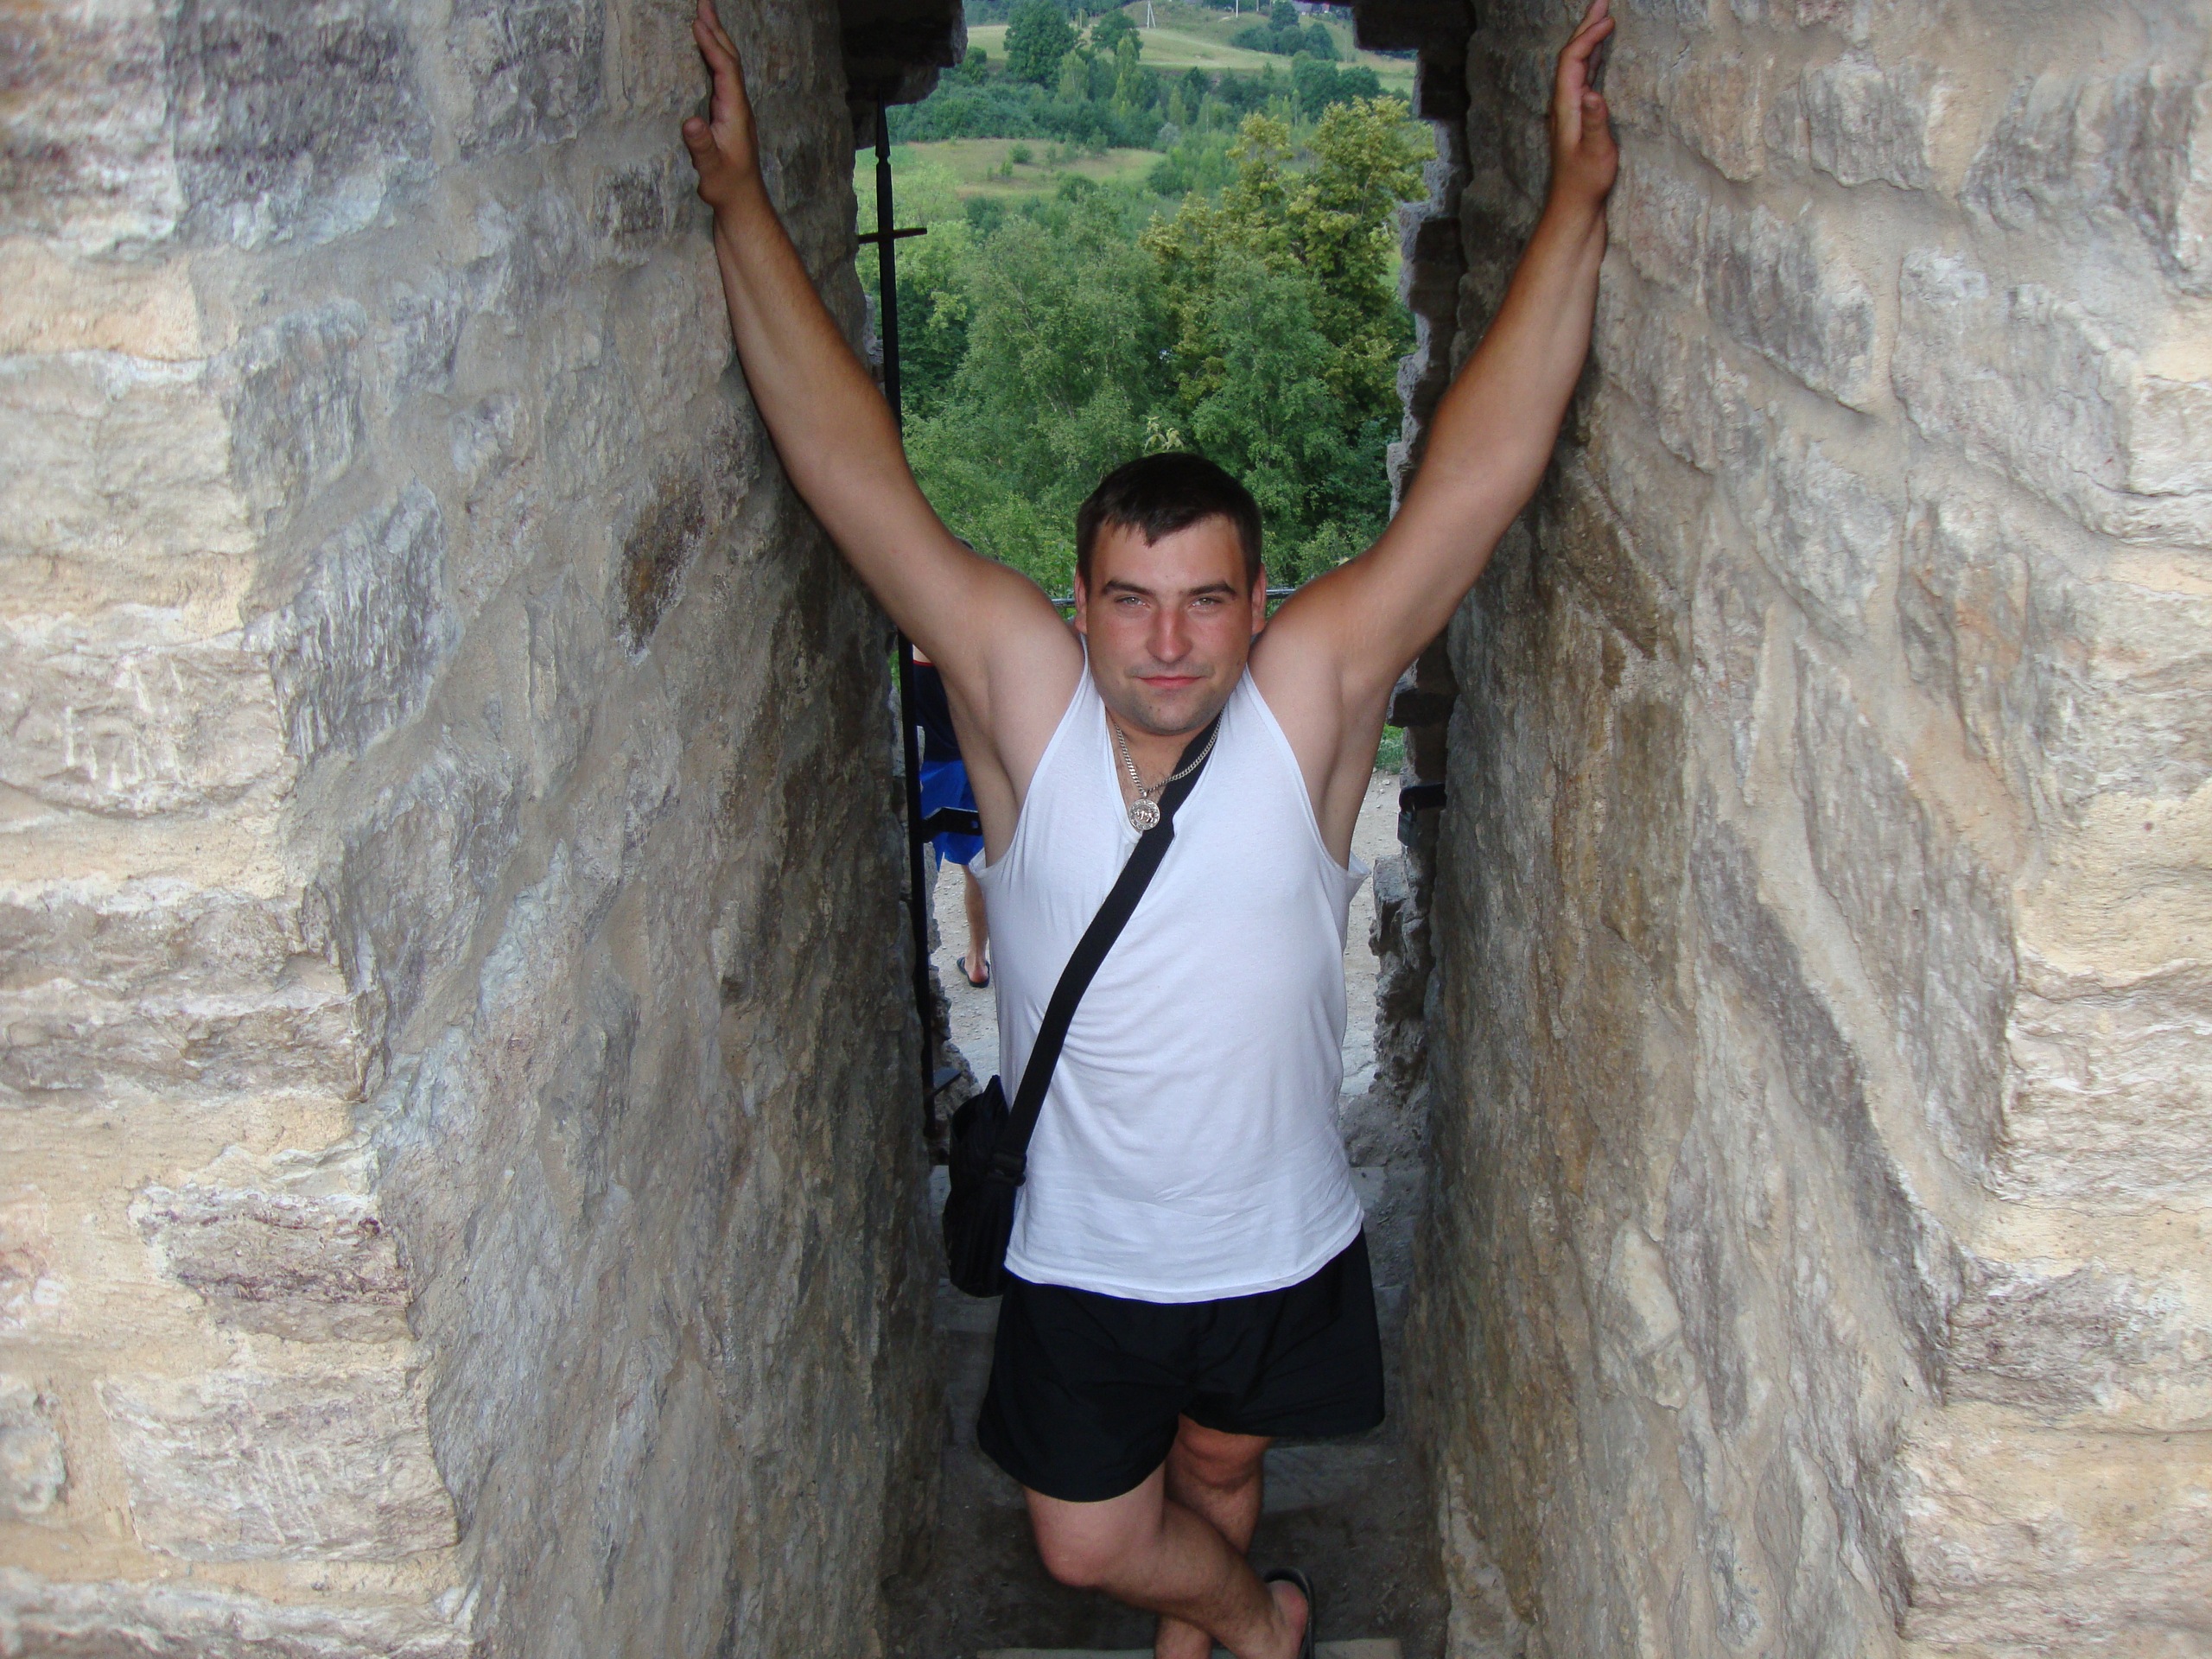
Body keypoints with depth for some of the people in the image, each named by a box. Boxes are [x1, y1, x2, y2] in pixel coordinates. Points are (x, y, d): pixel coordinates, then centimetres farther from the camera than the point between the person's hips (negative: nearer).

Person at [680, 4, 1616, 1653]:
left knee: (1219, 1469, 26)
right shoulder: (1021, 696, -19)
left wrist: (1577, 199, -27)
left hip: (1278, 1244, 0)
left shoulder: (1311, 702, -19)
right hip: (1082, 1252, 1)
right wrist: (743, 201, -20)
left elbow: (1477, 475, -24)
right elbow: (853, 464, -20)